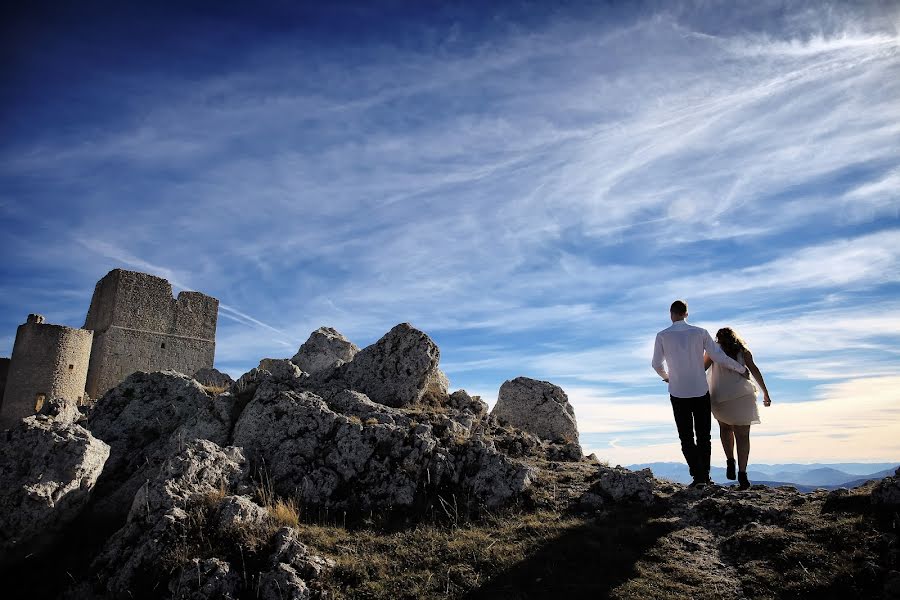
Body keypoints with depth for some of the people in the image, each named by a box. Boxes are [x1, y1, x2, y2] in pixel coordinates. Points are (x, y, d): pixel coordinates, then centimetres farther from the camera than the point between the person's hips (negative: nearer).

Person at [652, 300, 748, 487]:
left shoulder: (662, 336, -5)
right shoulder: (700, 333, -3)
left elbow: (657, 364, 3)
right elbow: (719, 357, -4)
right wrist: (742, 368, 12)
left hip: (678, 394, -1)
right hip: (701, 392, 1)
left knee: (686, 438, 7)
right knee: (703, 436, 14)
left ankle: (698, 476, -3)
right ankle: (705, 475, 15)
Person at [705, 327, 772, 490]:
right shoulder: (743, 350, 10)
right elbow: (754, 370, 0)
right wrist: (765, 392, 0)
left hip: (719, 398, 0)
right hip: (742, 396, 0)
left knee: (725, 428, 24)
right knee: (742, 436, 4)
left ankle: (730, 462, 13)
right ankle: (742, 474, -5)